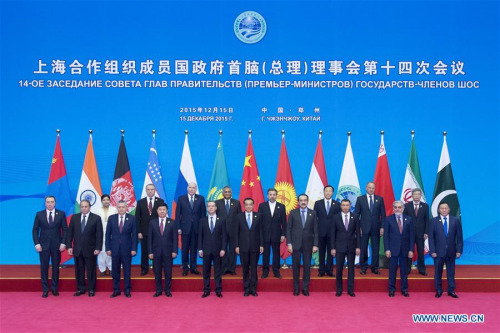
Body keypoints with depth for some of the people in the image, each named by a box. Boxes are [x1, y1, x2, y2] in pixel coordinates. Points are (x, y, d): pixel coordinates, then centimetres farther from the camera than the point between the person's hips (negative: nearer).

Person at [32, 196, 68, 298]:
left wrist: (63, 243, -7)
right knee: (44, 268, 3)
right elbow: (35, 230, 4)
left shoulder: (61, 214, 2)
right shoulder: (39, 214, 3)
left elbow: (65, 229, 1)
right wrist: (36, 243, -6)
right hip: (43, 245, 0)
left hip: (57, 245, 0)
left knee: (56, 267, 6)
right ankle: (45, 290, 11)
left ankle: (54, 289, 17)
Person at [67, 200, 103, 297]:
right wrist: (69, 246, 0)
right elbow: (70, 233, 8)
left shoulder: (96, 218, -2)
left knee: (91, 270, 4)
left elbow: (99, 234, -4)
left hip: (90, 249, -3)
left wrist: (98, 248, -10)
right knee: (79, 270, 8)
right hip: (77, 249, 3)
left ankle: (91, 290, 14)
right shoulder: (74, 217, 6)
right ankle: (80, 289, 18)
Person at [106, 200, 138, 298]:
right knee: (115, 271, 7)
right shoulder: (111, 218, 4)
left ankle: (127, 290, 15)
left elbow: (134, 235, -1)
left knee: (127, 271, 5)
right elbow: (108, 234, 5)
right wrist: (108, 248, -2)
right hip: (115, 248, 1)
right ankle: (116, 290, 17)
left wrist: (134, 249, -7)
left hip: (127, 248, -1)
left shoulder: (132, 218, 0)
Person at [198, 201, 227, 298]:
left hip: (217, 249, -1)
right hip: (206, 249, 1)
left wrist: (223, 249, -6)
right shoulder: (203, 220, 7)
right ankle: (206, 290, 12)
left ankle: (218, 290, 9)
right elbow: (200, 235, 5)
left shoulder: (221, 220, 4)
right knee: (206, 271, 5)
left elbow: (224, 235, 1)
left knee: (218, 270, 3)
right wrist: (200, 249, -2)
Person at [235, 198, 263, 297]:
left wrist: (261, 245, 0)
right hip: (243, 246, 0)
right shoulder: (239, 216, 3)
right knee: (245, 269, 5)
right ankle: (246, 288, 13)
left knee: (254, 268, 4)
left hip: (255, 246, 0)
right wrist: (237, 245, -2)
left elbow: (260, 231, 5)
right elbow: (237, 232, 3)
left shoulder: (258, 216, 5)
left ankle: (253, 289, 12)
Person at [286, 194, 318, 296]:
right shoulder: (293, 213, 3)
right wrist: (289, 244, -6)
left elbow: (315, 230, 2)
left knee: (307, 266, 4)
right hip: (296, 244, 0)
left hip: (308, 244, 1)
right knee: (296, 266, 4)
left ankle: (305, 288, 14)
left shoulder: (313, 213, 4)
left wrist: (315, 244, -4)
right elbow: (288, 229, 2)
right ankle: (296, 288, 14)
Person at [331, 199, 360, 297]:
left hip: (351, 247, 1)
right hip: (339, 247, -1)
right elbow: (333, 233, 1)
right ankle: (339, 290, 13)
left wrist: (358, 247, -3)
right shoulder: (336, 217, 1)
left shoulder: (354, 217, 3)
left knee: (351, 268, 5)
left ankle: (350, 290, 13)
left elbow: (358, 233, 4)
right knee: (339, 269, 3)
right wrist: (333, 248, -4)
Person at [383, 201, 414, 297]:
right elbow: (386, 235, -1)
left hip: (405, 249, 1)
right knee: (392, 270, 3)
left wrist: (411, 249, -3)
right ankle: (391, 289, 13)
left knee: (404, 271, 7)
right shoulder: (388, 219, 0)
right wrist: (387, 249, -8)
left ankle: (404, 289, 17)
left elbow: (411, 235, 4)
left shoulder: (408, 219, 5)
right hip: (393, 249, -1)